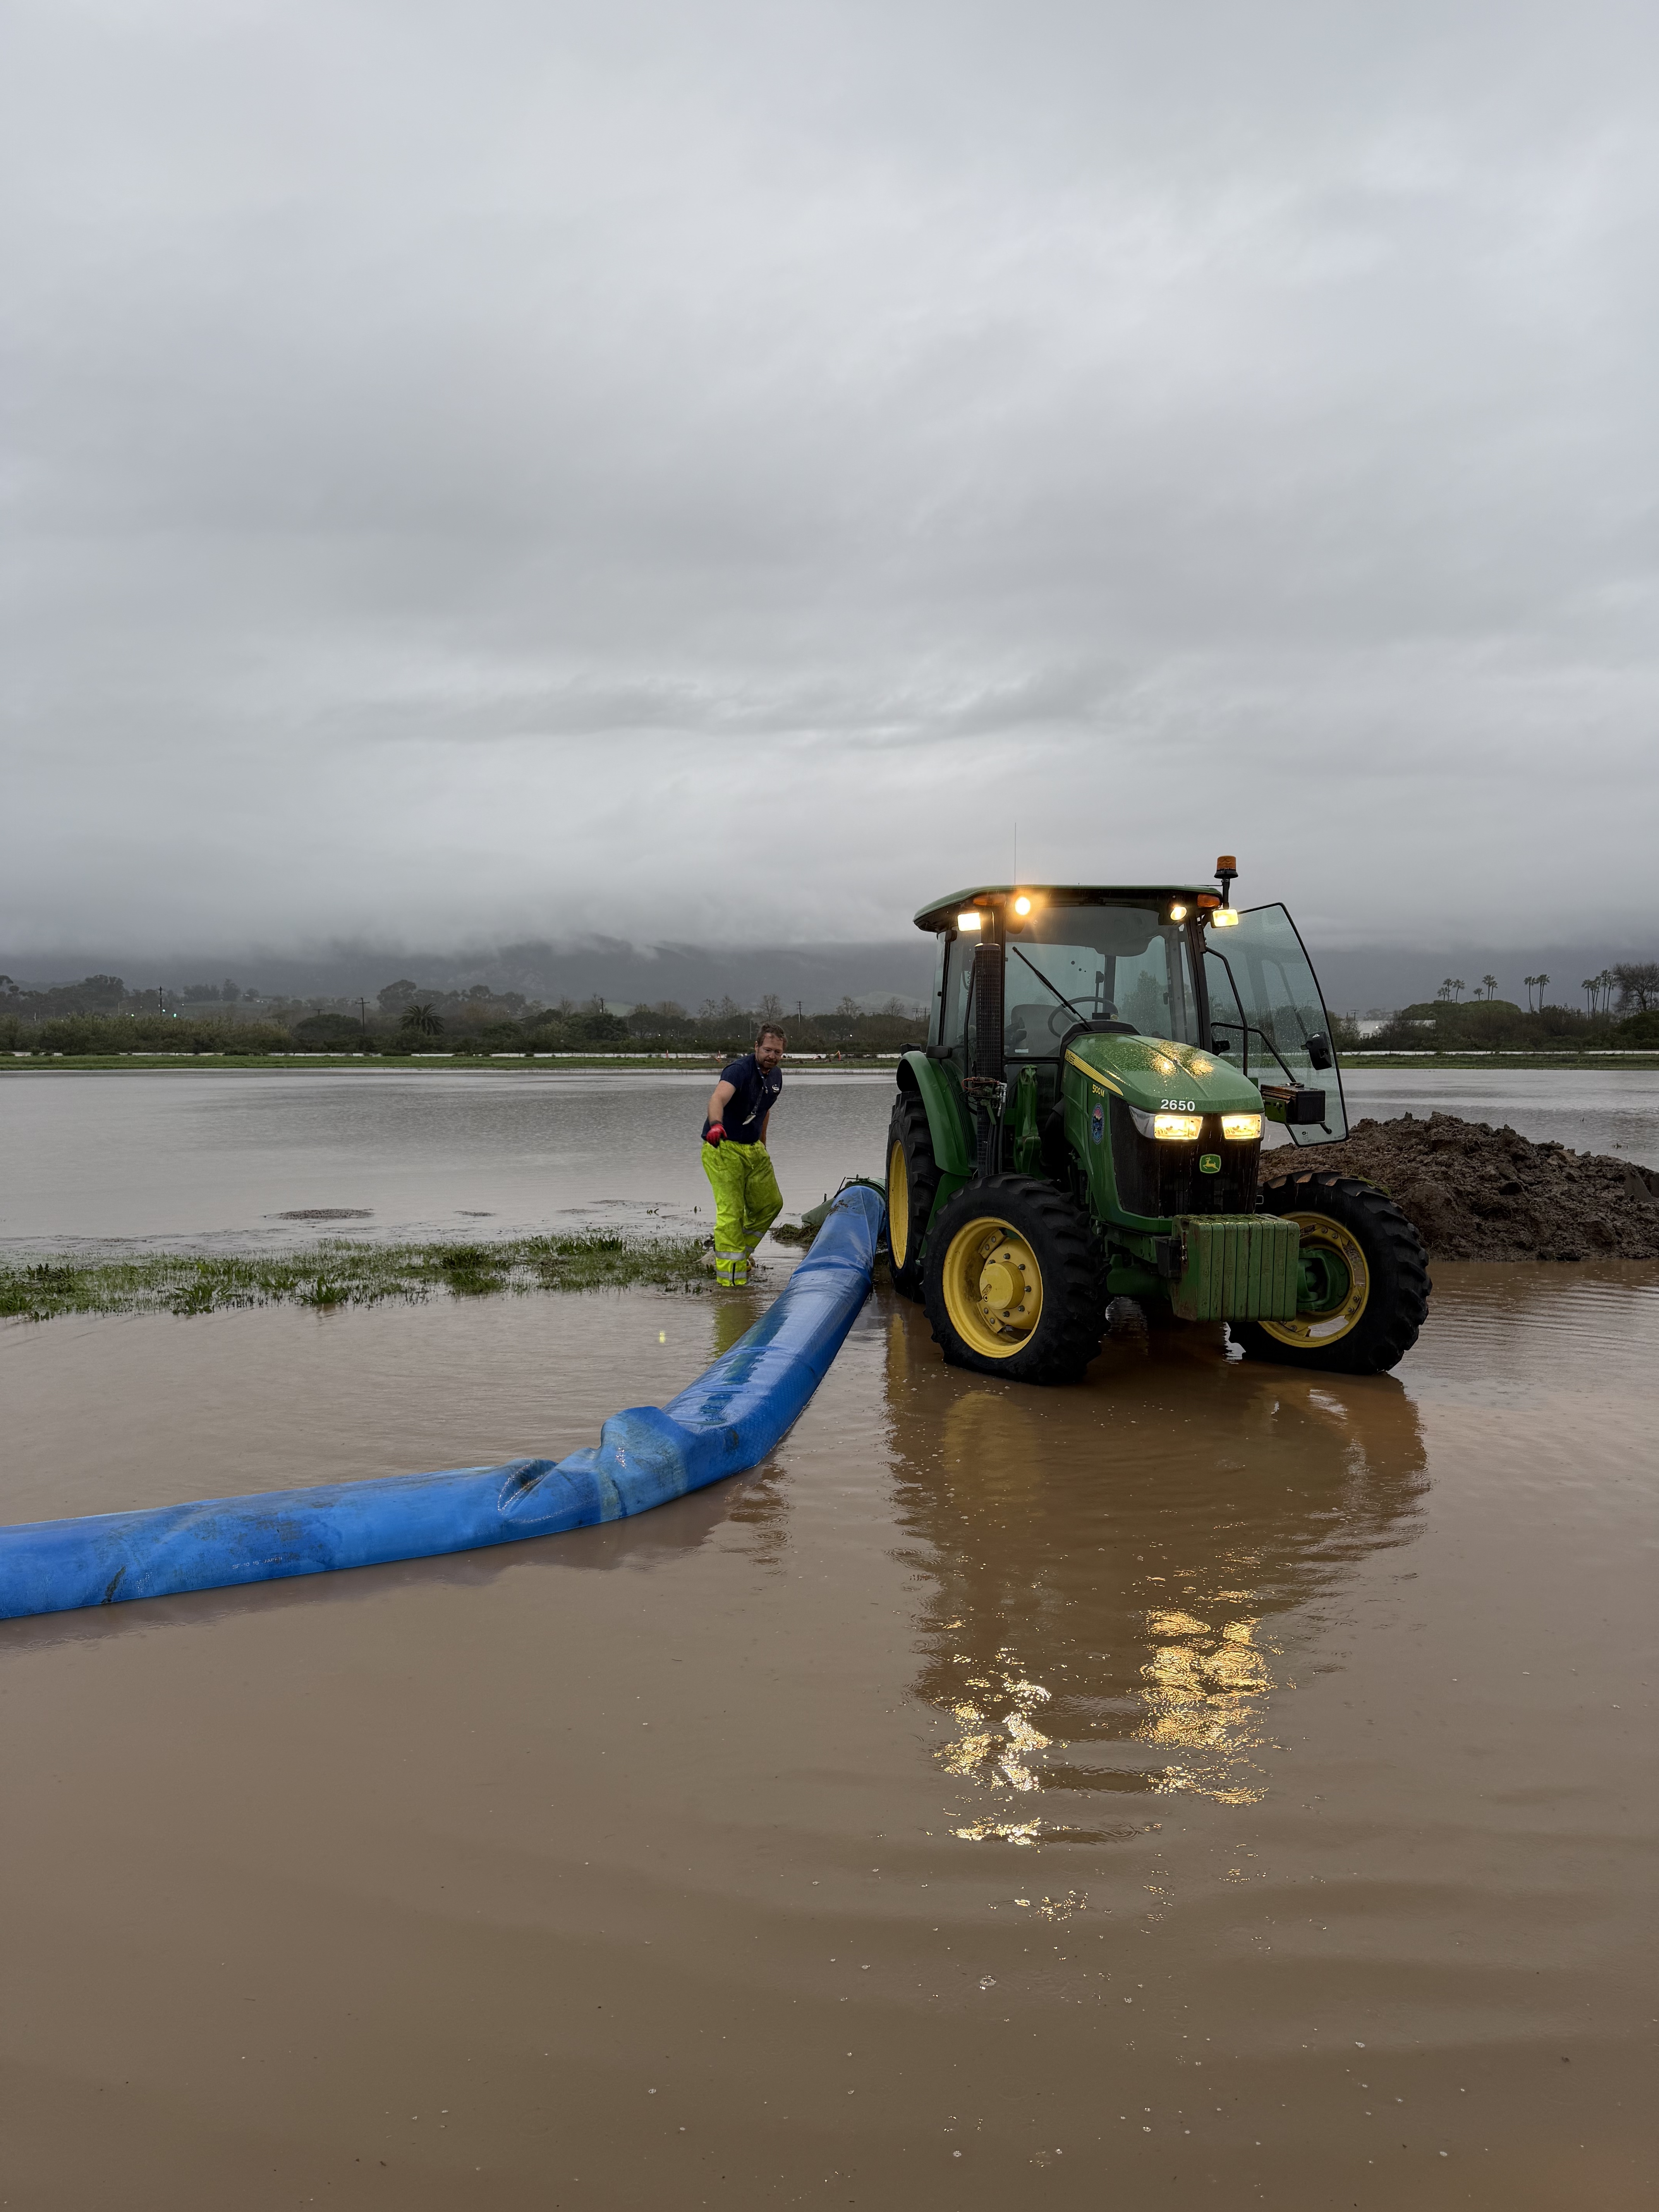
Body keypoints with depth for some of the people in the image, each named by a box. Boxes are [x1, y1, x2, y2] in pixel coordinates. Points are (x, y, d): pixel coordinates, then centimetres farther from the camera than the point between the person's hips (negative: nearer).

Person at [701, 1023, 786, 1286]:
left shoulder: (775, 1077, 5)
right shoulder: (740, 1070, -23)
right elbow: (718, 1098, -42)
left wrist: (762, 1146, 26)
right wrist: (716, 1125, -62)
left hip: (753, 1148, 8)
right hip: (723, 1148, -8)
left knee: (771, 1203, 14)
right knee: (731, 1211, -14)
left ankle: (740, 1252, 31)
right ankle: (730, 1274, -11)